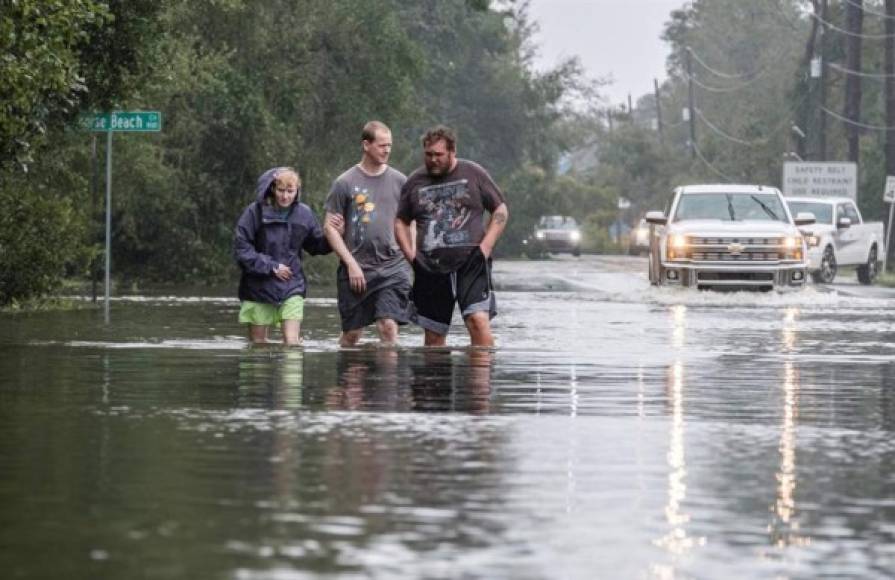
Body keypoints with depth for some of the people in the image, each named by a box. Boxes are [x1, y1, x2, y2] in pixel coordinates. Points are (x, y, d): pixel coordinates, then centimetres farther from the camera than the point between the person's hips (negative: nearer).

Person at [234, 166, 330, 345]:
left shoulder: (303, 214, 2)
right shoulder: (255, 212, -7)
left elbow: (317, 245, 13)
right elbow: (241, 248, -9)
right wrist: (270, 267, -13)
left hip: (291, 288, 1)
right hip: (259, 288, -1)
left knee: (292, 342, -11)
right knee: (257, 343, 7)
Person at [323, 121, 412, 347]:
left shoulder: (398, 181, 8)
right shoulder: (345, 183, 1)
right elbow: (330, 227, 1)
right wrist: (351, 264, -7)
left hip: (392, 266, 1)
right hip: (356, 267, -1)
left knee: (389, 327, -13)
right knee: (352, 332, 5)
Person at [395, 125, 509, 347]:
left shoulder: (473, 174, 4)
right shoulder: (415, 182, 11)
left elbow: (501, 210, 7)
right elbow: (401, 222, 20)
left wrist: (485, 247, -5)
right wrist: (411, 255, 5)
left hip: (471, 262, -3)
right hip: (431, 268, 3)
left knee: (479, 321, -19)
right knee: (433, 335, 5)